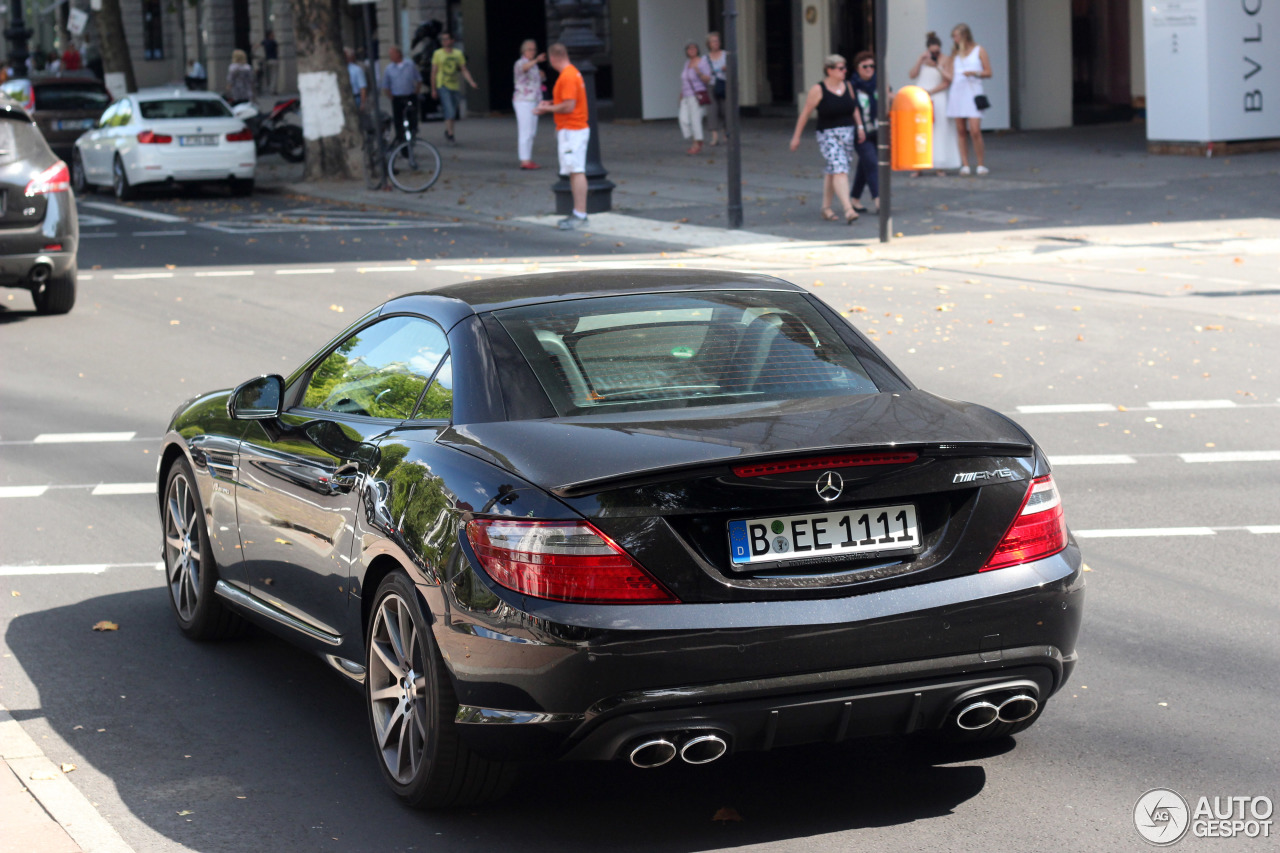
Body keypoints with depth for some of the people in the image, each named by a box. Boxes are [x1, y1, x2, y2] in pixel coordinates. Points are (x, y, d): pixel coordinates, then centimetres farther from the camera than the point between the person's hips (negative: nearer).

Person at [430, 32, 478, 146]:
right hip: (443, 86, -4)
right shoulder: (438, 53, 0)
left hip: (455, 86, 4)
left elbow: (464, 70, 9)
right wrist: (433, 89, 0)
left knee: (452, 113, 10)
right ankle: (450, 134, -10)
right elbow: (433, 72, 2)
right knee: (450, 112, -15)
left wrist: (471, 82, -7)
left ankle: (447, 131, 29)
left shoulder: (458, 54, 9)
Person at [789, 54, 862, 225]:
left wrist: (860, 126, 6)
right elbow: (805, 113, -3)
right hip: (828, 135, -6)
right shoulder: (818, 90, -8)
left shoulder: (847, 87, 8)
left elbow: (854, 108, 19)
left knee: (831, 172, 14)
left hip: (848, 133, 6)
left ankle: (826, 208, 26)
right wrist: (796, 136, -1)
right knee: (840, 169, -18)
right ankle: (848, 210, -26)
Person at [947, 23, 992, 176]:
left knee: (975, 130, -14)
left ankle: (981, 165, -5)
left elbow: (988, 72, 4)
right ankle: (964, 165, 2)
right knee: (960, 131, -1)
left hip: (973, 91, -4)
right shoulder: (955, 54, 18)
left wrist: (975, 73, -10)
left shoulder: (979, 50, 7)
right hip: (957, 91, 4)